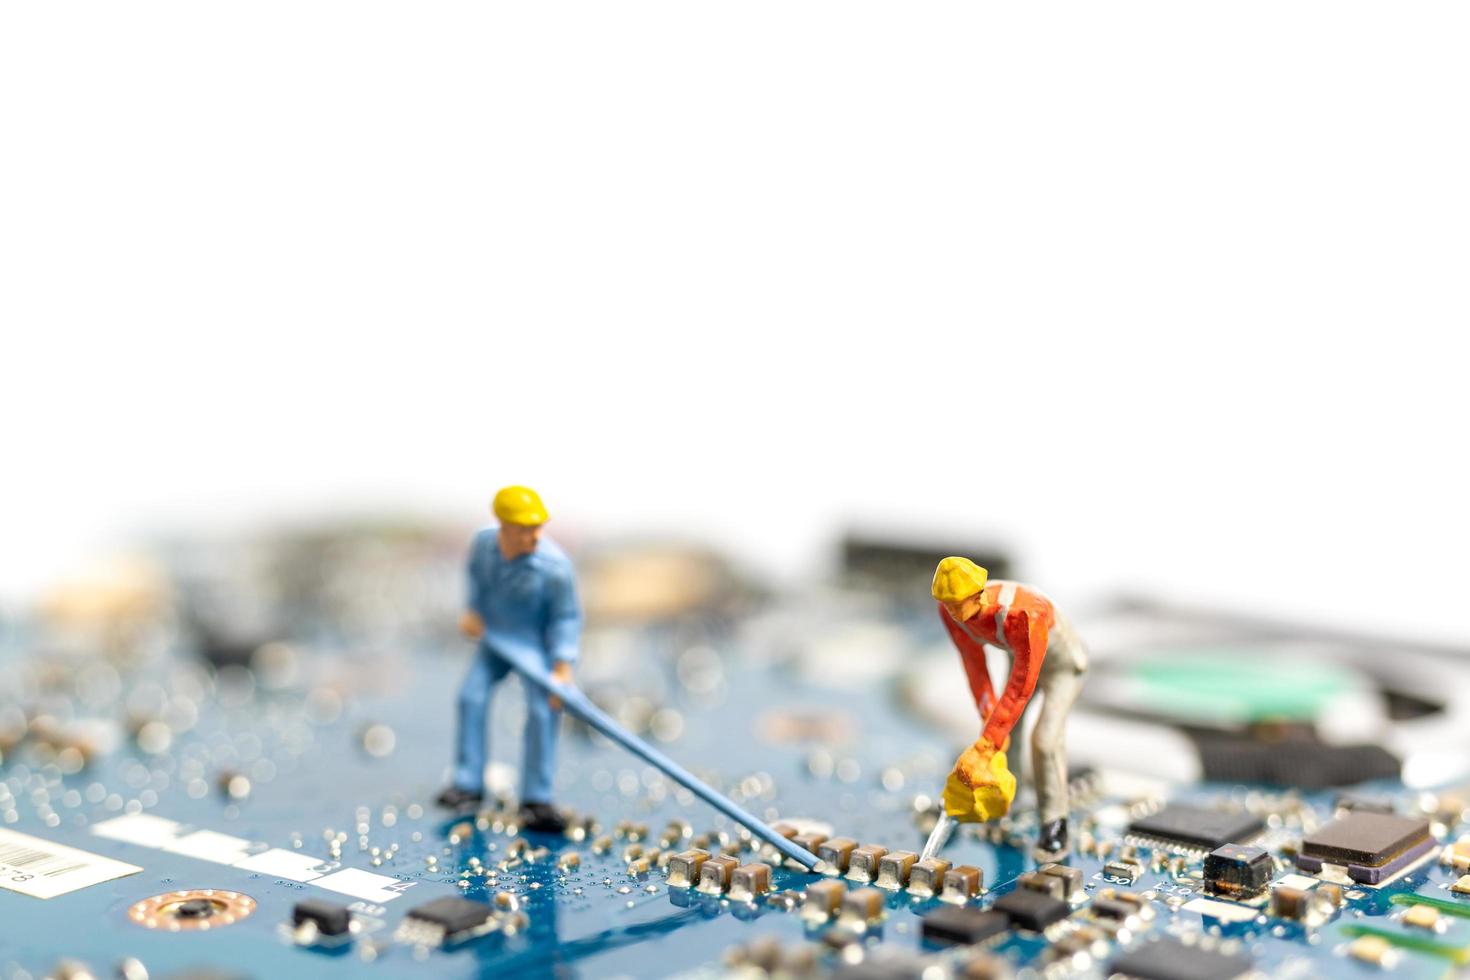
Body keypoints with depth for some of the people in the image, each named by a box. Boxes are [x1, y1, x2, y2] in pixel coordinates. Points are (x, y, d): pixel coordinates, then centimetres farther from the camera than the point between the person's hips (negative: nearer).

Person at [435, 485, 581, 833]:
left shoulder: (554, 566, -29)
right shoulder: (483, 543, -15)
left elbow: (566, 618, -19)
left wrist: (562, 668, -23)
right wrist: (473, 610, 3)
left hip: (539, 643, -4)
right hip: (496, 637, 4)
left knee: (543, 710, -14)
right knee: (472, 696, -3)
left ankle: (536, 799, -8)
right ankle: (468, 782, 9)